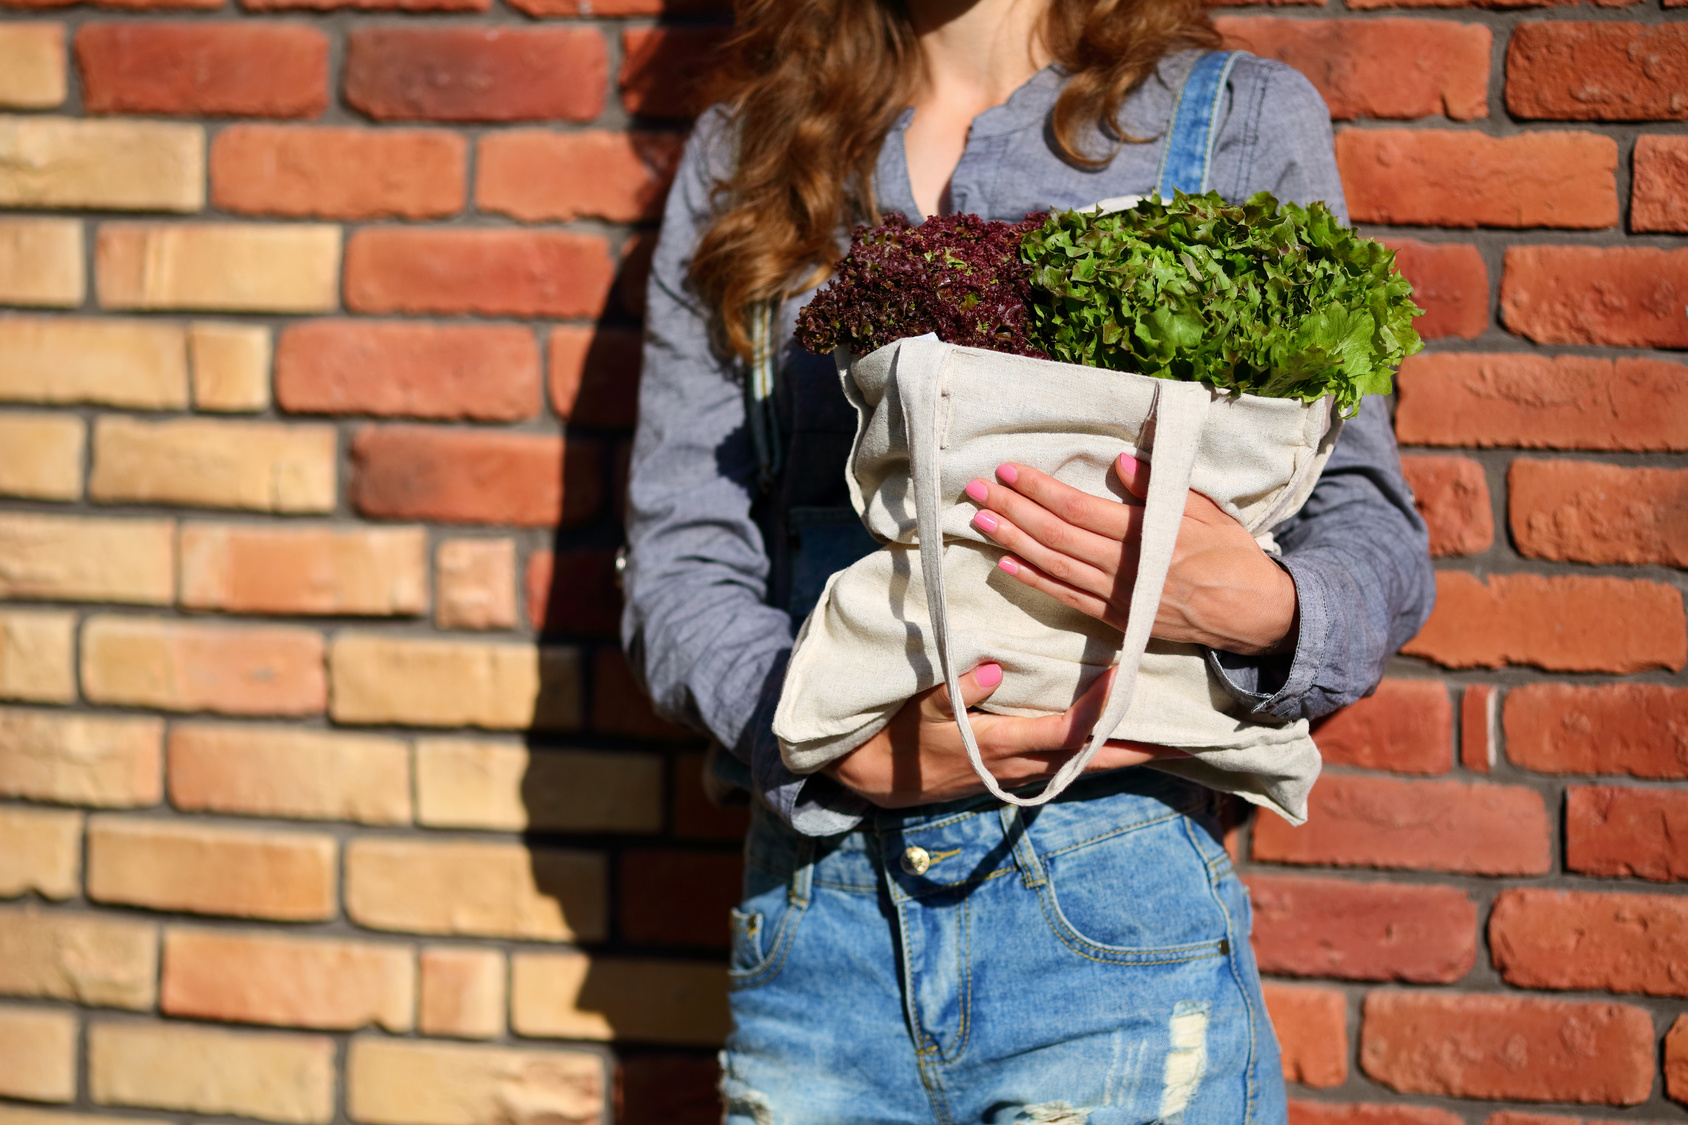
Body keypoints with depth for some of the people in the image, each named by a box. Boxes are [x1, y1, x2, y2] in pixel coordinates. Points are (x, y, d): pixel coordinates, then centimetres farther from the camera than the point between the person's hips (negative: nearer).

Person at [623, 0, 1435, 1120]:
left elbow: (1373, 537, 3)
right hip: (815, 907, 3)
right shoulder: (741, 156, 11)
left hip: (1109, 907, -2)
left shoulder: (1246, 122, 5)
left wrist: (1257, 608, -20)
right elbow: (679, 564, 5)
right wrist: (853, 747, -14)